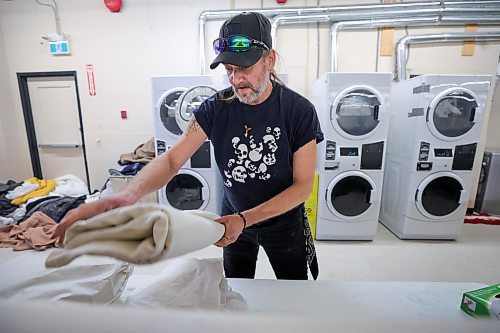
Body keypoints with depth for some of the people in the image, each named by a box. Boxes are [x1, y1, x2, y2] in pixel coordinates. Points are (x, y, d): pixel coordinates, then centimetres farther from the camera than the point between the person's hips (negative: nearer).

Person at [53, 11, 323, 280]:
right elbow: (171, 159, -21)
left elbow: (303, 186, -19)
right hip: (233, 219, 2)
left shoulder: (299, 110, -20)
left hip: (283, 222, -1)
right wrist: (127, 195, -41)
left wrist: (244, 219, -29)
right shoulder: (216, 107, -14)